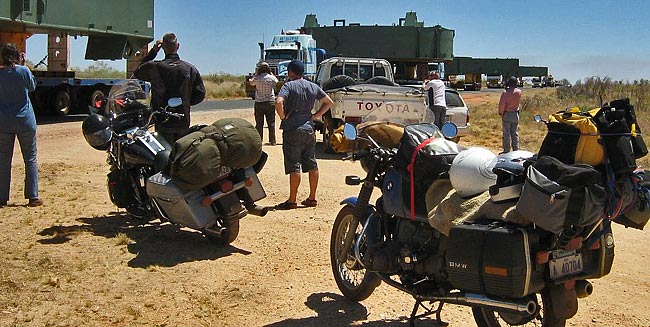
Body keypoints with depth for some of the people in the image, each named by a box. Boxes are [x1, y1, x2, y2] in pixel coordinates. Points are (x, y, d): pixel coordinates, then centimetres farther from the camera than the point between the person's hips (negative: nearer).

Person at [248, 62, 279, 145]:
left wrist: (256, 73, 19)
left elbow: (251, 82, 16)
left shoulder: (256, 78, -6)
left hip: (259, 103, 0)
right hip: (270, 102, 0)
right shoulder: (272, 78, -6)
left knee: (259, 123, 6)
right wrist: (271, 73, 24)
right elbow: (277, 82, 16)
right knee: (271, 123, 6)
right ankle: (272, 141, 8)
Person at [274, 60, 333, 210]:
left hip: (293, 130, -6)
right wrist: (315, 116, 13)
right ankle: (312, 198, 16)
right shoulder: (314, 87, 10)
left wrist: (283, 117, -10)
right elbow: (329, 102, 17)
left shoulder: (289, 85, -8)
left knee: (294, 167, -5)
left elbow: (279, 102, -25)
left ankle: (292, 200, -1)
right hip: (309, 129, 6)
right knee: (312, 165, 10)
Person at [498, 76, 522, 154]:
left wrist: (501, 113, -4)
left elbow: (502, 104, -20)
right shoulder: (519, 92, -2)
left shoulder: (505, 92, -17)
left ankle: (506, 150, 5)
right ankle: (516, 149, 16)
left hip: (506, 114, -4)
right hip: (515, 114, 4)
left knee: (506, 133, 2)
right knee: (514, 133, 13)